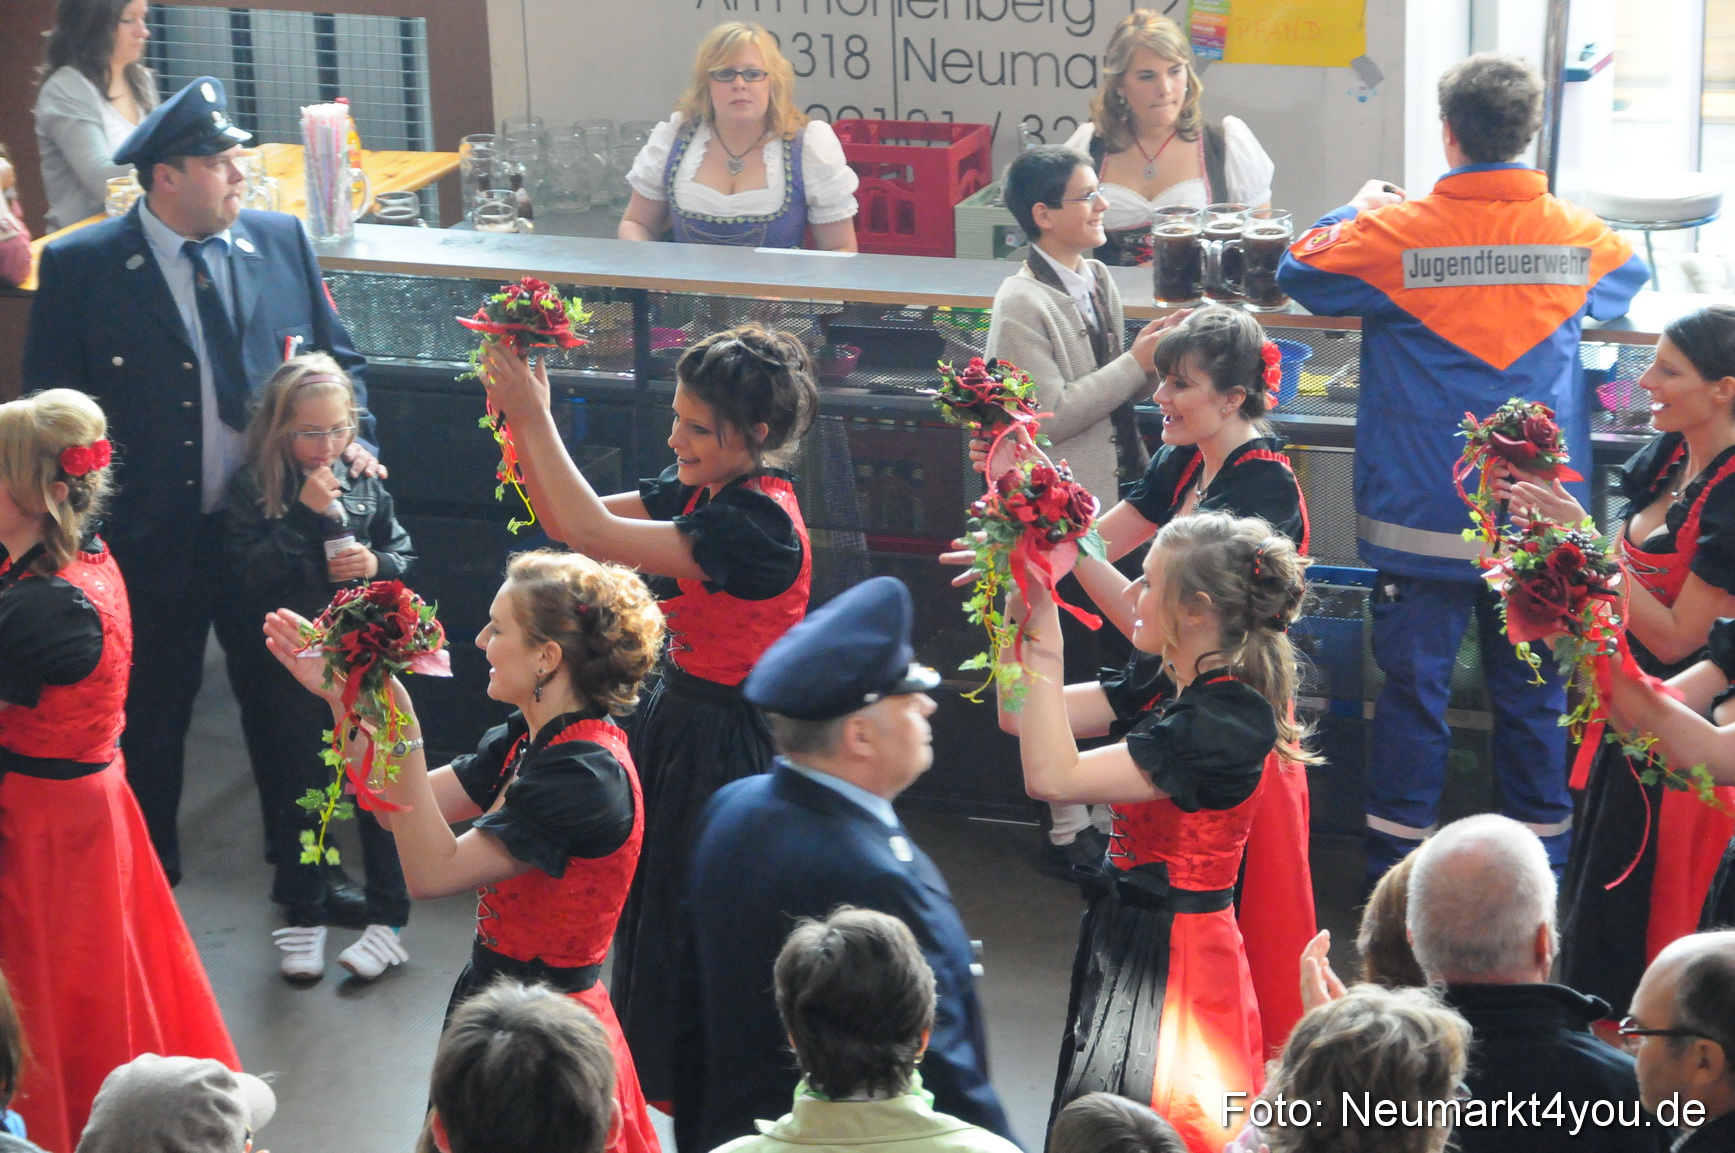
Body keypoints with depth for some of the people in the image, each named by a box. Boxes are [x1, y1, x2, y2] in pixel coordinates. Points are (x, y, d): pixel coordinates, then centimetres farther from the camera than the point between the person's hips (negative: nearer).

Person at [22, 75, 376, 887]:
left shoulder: (281, 241, 1)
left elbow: (337, 358, 12)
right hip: (151, 540, -3)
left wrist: (352, 438, -4)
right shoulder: (80, 268, -9)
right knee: (151, 719, 13)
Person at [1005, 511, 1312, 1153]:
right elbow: (1019, 717, 9)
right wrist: (1021, 605, -2)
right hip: (1126, 934, 9)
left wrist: (1044, 641, -25)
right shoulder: (1170, 689, 4)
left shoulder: (1225, 722, -23)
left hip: (1171, 957, -9)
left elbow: (1052, 777, -28)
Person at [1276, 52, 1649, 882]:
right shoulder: (1577, 234, -2)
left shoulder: (1395, 233, -12)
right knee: (1533, 697, 11)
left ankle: (1396, 877, 13)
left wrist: (1359, 211, 21)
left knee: (1413, 690, 7)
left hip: (1426, 518, -2)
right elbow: (1629, 281, 21)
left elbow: (1300, 270, 5)